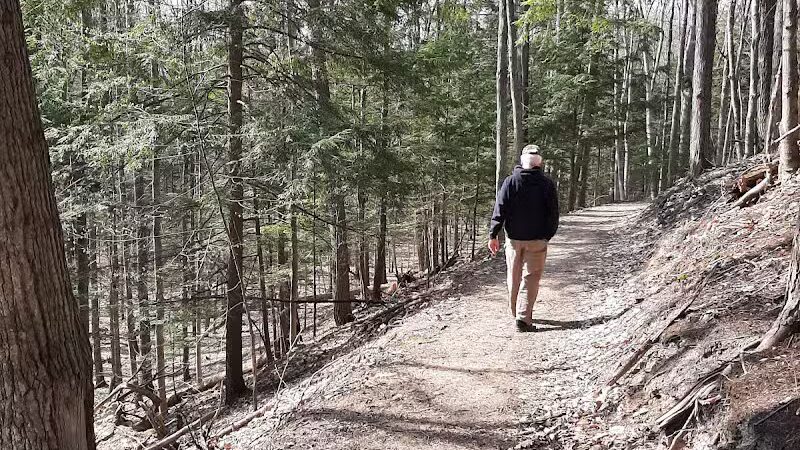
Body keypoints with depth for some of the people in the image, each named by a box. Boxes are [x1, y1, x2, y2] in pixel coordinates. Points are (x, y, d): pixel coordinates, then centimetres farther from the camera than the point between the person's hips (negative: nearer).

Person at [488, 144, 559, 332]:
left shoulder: (510, 182, -3)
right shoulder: (547, 183, -3)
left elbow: (500, 209, -6)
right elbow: (553, 213, 1)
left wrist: (493, 235, -3)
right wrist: (548, 235, 13)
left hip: (514, 238, 1)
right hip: (537, 239, -1)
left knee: (513, 277, 14)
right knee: (532, 278, 3)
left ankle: (516, 312, 27)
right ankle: (524, 317, -5)